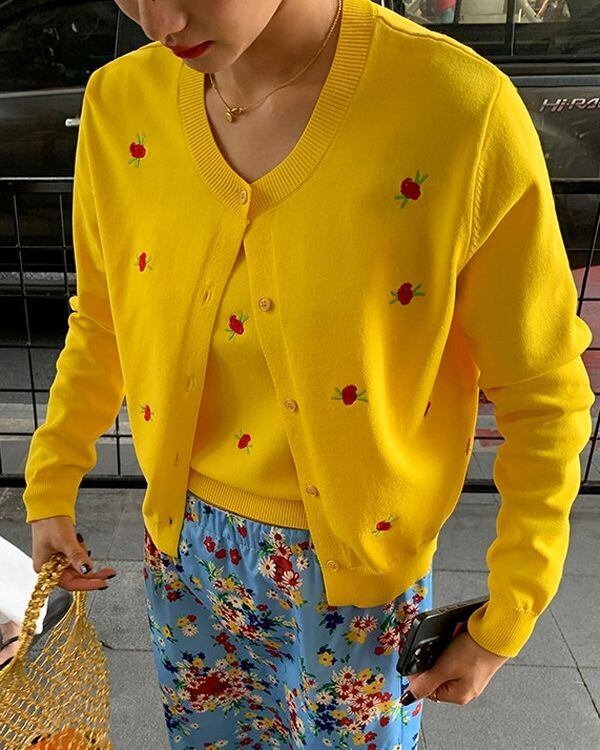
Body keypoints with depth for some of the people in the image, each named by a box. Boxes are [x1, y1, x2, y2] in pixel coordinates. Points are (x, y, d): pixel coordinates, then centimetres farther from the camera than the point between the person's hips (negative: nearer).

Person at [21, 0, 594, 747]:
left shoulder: (463, 111, -23)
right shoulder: (120, 103, -9)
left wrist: (503, 624, -6)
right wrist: (49, 488, 10)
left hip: (358, 565, -3)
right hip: (185, 545, 4)